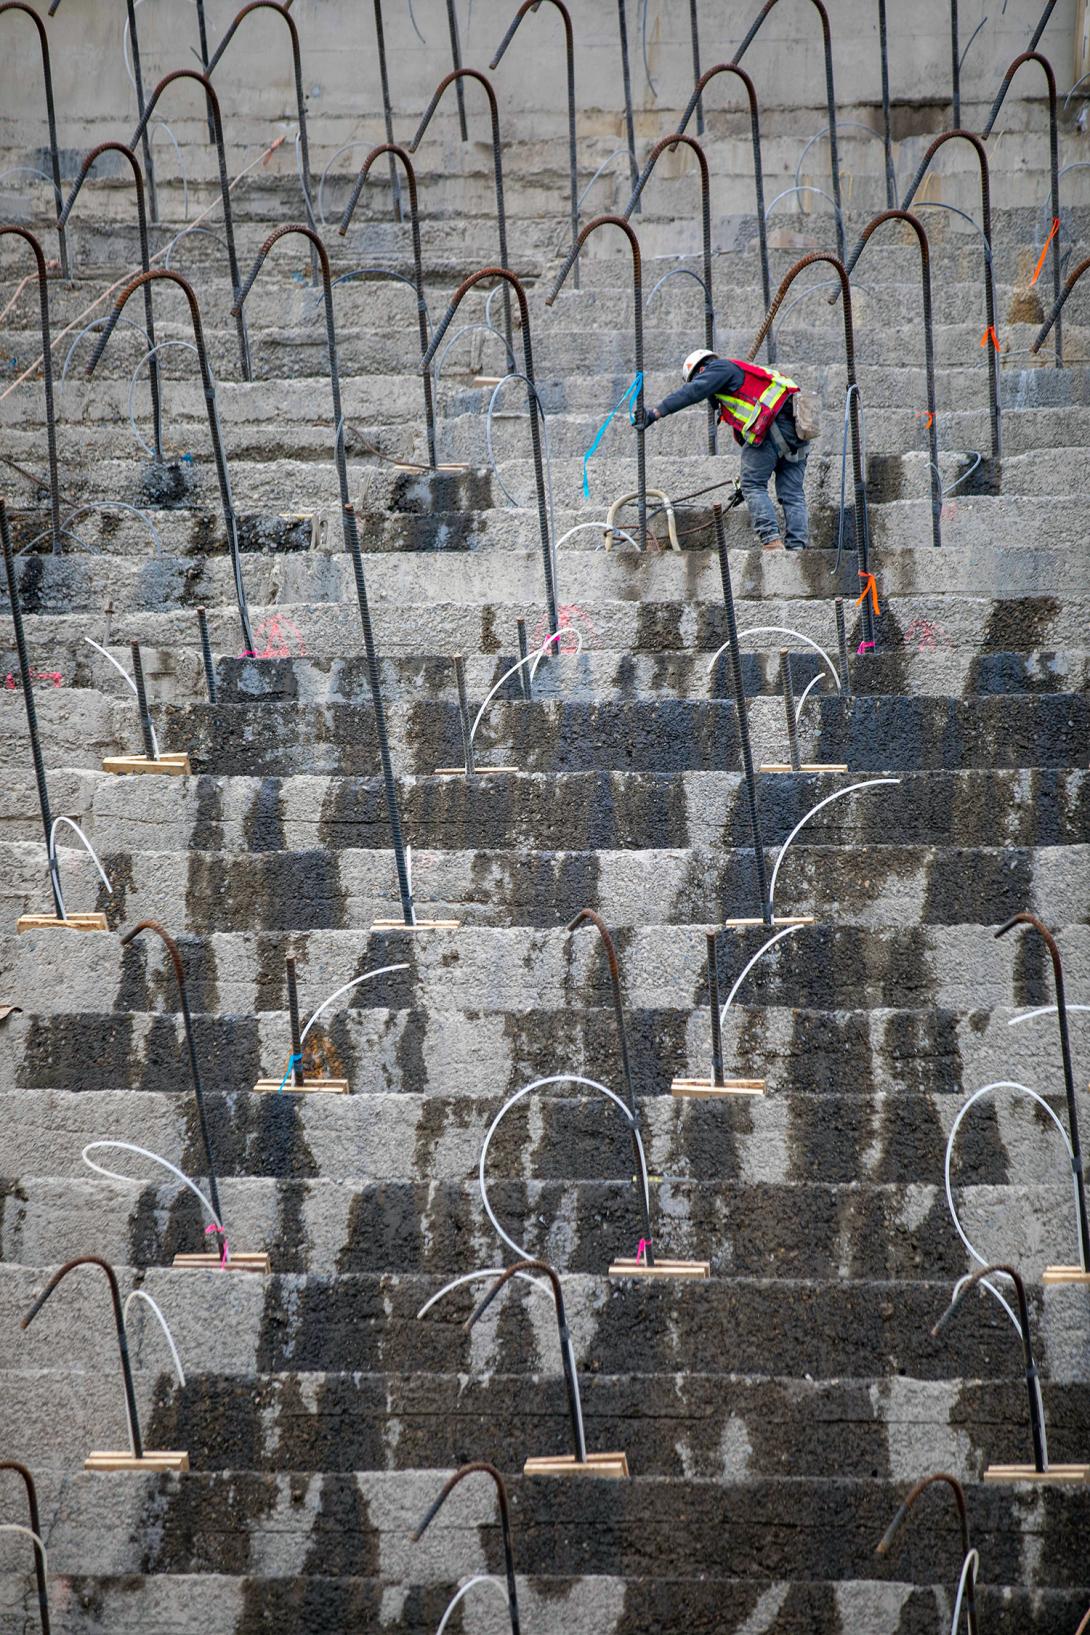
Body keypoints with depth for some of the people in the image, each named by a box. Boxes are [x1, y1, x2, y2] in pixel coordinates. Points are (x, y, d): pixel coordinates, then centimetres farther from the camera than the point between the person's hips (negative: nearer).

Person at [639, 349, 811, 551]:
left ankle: (771, 540, -15)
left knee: (753, 487, -4)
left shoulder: (721, 367, 12)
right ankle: (797, 547, 1)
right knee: (793, 494, 8)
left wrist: (656, 413, -12)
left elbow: (691, 392, -7)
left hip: (774, 425, -9)